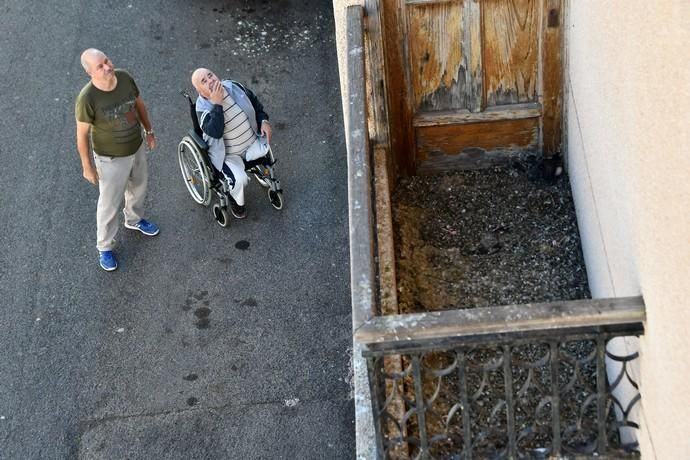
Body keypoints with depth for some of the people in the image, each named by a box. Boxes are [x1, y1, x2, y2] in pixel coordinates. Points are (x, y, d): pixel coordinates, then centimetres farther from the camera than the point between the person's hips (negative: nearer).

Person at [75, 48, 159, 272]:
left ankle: (134, 219, 60)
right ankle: (105, 247, 37)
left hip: (137, 147, 6)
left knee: (138, 187, 29)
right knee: (110, 203, 13)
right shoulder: (87, 99, -32)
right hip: (111, 158, -5)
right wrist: (87, 166, -11)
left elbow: (139, 104, 3)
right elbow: (82, 135, -19)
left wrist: (149, 131, 12)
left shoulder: (125, 78, -17)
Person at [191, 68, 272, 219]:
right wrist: (217, 104, -40)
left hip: (253, 143, 5)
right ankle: (236, 201, 10)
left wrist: (264, 120, -3)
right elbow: (215, 132, -38)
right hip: (228, 154, -5)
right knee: (238, 180, -25)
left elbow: (253, 100, 9)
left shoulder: (232, 87, -9)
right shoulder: (203, 108, -22)